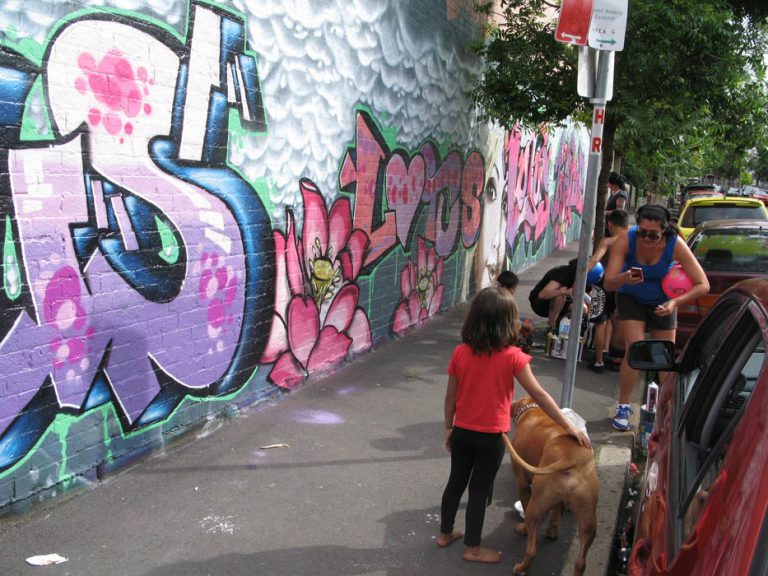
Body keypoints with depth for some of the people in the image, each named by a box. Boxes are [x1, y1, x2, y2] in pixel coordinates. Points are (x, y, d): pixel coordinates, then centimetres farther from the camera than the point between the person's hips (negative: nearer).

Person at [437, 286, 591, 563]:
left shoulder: (461, 352, -8)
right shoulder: (512, 356, -18)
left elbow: (451, 397, -1)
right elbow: (539, 395, -15)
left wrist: (448, 428, 13)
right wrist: (569, 427, -8)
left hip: (462, 432, 4)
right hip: (490, 437, -3)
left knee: (456, 483, 20)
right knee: (479, 490, 10)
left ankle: (445, 534, 38)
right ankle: (473, 548, 26)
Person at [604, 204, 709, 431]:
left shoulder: (675, 245, -30)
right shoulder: (625, 241, -30)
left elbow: (703, 285, -25)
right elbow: (608, 283, -32)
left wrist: (675, 302, -39)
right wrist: (624, 278, -54)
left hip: (662, 302, 1)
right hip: (631, 298, -1)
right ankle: (623, 408, -4)